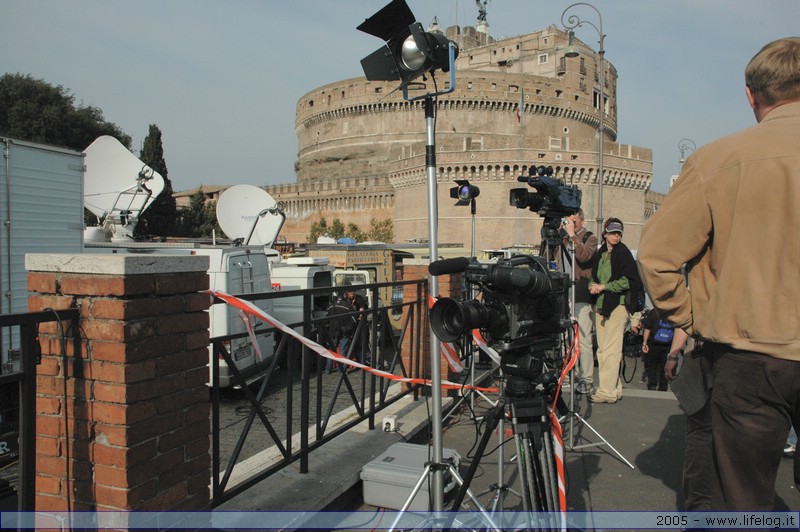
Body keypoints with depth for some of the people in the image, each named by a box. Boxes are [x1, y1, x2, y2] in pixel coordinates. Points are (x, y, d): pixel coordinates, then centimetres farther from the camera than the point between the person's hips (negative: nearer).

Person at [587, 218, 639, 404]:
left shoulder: (623, 253, -4)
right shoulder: (599, 254, 16)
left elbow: (630, 281, -10)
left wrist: (604, 287, -11)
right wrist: (592, 285, 2)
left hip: (618, 305, -7)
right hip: (600, 304, 7)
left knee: (610, 350, -9)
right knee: (602, 350, 8)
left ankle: (607, 391, -6)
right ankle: (614, 388, 17)